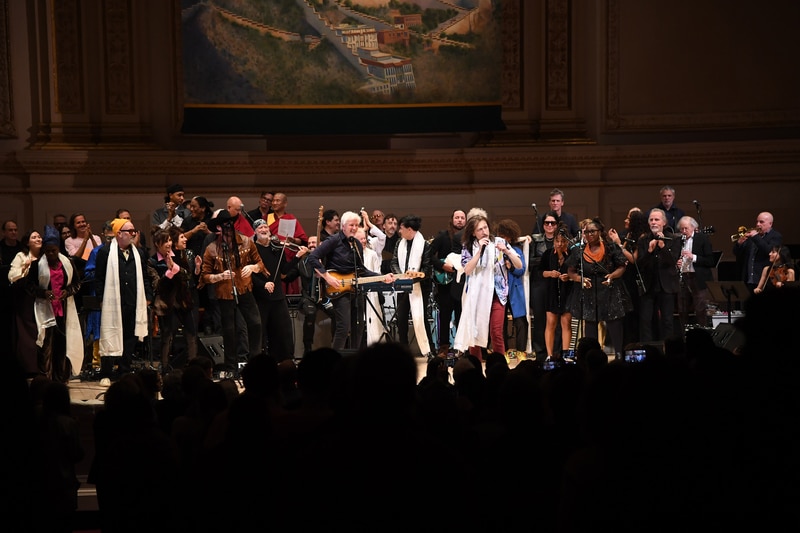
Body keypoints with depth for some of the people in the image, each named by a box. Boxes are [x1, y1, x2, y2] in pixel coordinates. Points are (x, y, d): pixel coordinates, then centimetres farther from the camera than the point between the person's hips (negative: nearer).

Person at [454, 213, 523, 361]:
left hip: (496, 293, -1)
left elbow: (519, 265, -1)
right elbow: (467, 270, -13)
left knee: (496, 333, -9)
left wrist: (506, 251, -17)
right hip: (476, 295, 1)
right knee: (474, 332, 2)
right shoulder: (468, 247, 2)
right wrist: (480, 250, -17)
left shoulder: (499, 242, 1)